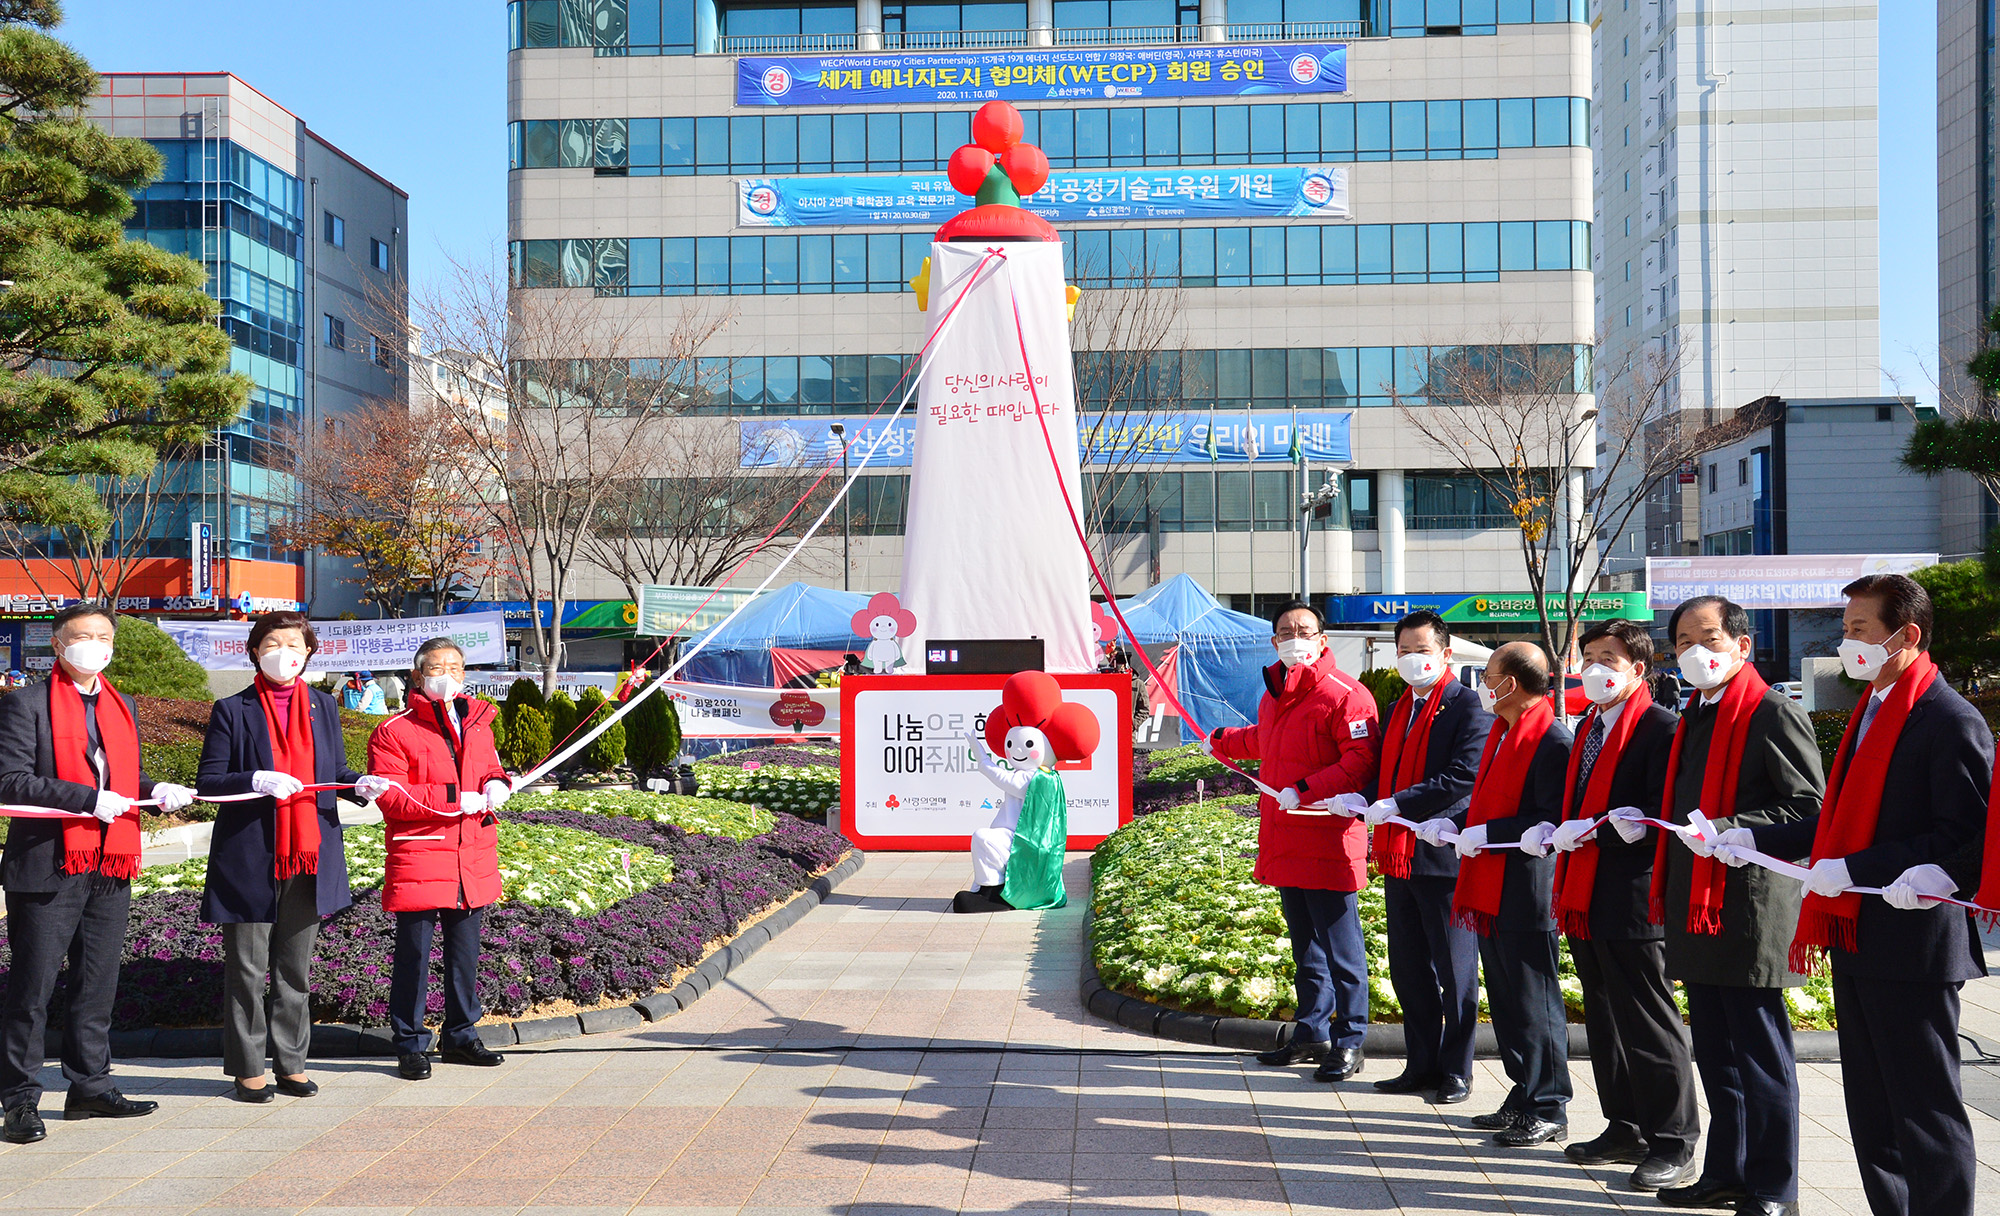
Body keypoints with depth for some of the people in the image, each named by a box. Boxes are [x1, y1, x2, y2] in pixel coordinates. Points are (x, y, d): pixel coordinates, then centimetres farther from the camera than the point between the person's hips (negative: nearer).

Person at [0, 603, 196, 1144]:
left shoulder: (121, 707, 17)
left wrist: (156, 790, 2)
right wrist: (90, 799, -20)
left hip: (111, 866, 6)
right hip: (48, 865, -6)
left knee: (98, 982, 12)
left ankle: (90, 1086, 22)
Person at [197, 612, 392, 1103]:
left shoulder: (323, 705, 11)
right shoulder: (232, 710, -2)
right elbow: (208, 781, -5)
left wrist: (360, 785, -6)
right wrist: (256, 780, -22)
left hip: (309, 855, 4)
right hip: (249, 857, -4)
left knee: (296, 968, 12)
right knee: (247, 969, 3)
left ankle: (291, 1063, 22)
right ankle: (246, 1069, 14)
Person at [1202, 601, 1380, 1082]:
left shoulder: (1344, 695, -13)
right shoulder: (1274, 693, 15)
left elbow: (1360, 763, -22)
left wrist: (1304, 790, -25)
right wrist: (1220, 742, 48)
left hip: (1328, 843, -9)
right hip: (1283, 840, 9)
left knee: (1340, 947, -3)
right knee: (1305, 945, 18)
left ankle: (1349, 1043, 7)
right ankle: (1312, 1034, 28)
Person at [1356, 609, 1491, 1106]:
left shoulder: (1468, 706, -10)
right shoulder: (1398, 708, 16)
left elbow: (1463, 777, -19)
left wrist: (1397, 804, -22)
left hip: (1446, 856, -8)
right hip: (1400, 855, 8)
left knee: (1455, 971, 3)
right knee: (1408, 969, 14)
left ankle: (1456, 1070, 14)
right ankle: (1421, 1065, 25)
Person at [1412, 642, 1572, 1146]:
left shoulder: (1552, 741, -17)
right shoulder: (1502, 733, 14)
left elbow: (1552, 820, -21)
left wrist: (1482, 834, -21)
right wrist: (1453, 825, 4)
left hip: (1526, 892, -10)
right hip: (1490, 890, 10)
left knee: (1533, 1001, -1)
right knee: (1506, 999, 16)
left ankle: (1548, 1110, 9)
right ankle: (1524, 1099, 27)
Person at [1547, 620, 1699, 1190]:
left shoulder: (1661, 727, -12)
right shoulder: (1589, 726, 17)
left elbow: (1660, 819, -19)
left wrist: (1593, 832, -19)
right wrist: (1565, 834, 6)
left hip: (1632, 902, -9)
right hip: (1585, 901, 9)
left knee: (1649, 1026, -1)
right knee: (1604, 1020, 16)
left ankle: (1672, 1145, 9)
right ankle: (1625, 1128, 28)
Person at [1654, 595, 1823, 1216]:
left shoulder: (1771, 712, -10)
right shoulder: (1695, 717, 17)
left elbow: (1810, 807, -16)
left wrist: (1733, 830, -23)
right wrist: (1656, 825, 11)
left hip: (1750, 905, -9)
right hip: (1697, 903, 9)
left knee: (1761, 1054, 0)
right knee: (1715, 1052, 16)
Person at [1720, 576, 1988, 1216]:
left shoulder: (1951, 721, -14)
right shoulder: (1870, 712, 14)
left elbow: (1965, 841, -20)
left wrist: (1851, 870, -21)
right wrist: (1755, 839, 10)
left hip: (1912, 946, -9)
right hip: (1857, 940, 9)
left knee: (1925, 1110, -1)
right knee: (1870, 1106, 16)